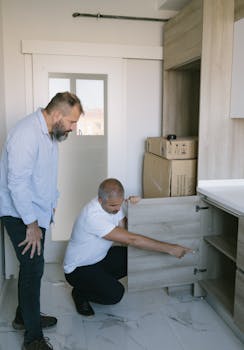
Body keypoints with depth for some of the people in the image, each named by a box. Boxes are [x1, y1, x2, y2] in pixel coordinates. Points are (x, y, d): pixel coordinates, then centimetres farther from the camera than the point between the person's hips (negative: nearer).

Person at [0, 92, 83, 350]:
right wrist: (31, 224, -23)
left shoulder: (50, 133, 6)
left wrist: (52, 203, 18)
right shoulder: (26, 134, -25)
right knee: (33, 268, -6)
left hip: (37, 212, 9)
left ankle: (25, 316, 36)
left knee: (32, 267, 17)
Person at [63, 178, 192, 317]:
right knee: (115, 294, -27)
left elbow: (125, 229, -4)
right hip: (79, 268, -8)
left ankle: (103, 281, 10)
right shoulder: (93, 216, -35)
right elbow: (131, 240, -38)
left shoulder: (115, 203, -9)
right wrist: (170, 248, -35)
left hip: (101, 257, 8)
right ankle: (80, 292, 3)